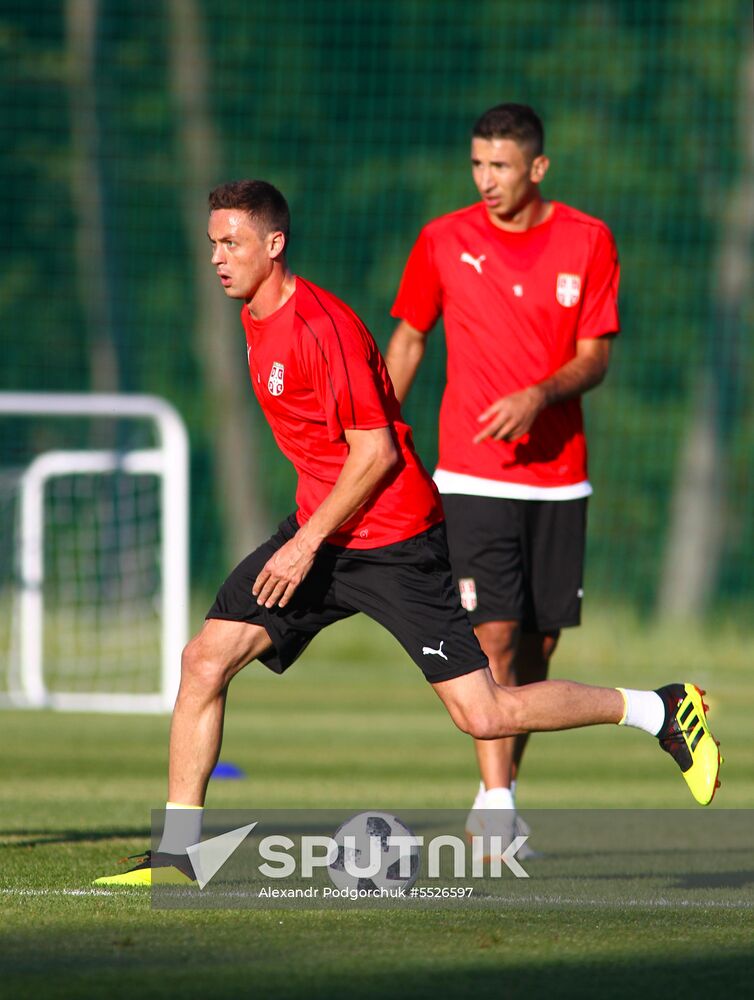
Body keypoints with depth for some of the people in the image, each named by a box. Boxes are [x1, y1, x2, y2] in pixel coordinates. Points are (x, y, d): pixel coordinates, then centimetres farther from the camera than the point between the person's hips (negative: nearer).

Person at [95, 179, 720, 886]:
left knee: (483, 715, -9)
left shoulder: (322, 326, -20)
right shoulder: (256, 318, 9)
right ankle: (176, 854, -1)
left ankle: (660, 710, 8)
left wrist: (308, 542, -20)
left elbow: (376, 452, -20)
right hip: (319, 529, 9)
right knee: (204, 659, -5)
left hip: (392, 544, -9)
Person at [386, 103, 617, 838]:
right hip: (472, 475, -2)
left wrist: (538, 395, -19)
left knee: (539, 645, 5)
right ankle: (497, 807, -16)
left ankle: (497, 796, 20)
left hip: (558, 473, 2)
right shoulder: (444, 241, 0)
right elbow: (407, 341, 11)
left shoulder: (588, 242, 1)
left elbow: (594, 358, 0)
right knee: (494, 637, -14)